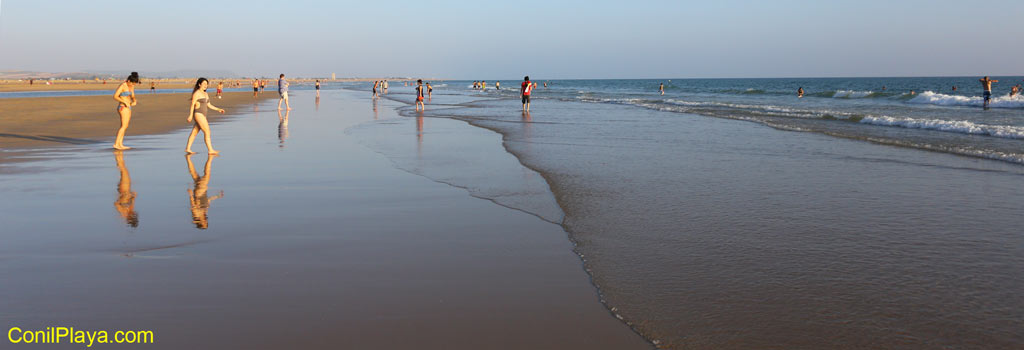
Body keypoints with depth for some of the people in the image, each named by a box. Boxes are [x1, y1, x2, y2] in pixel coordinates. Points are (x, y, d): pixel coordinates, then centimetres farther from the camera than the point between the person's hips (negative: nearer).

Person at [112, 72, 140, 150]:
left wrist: (134, 101, -5)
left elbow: (132, 96, 17)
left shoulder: (131, 86, 10)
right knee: (124, 126, -16)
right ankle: (116, 144, -20)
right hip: (123, 107, -9)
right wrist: (125, 102, -24)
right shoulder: (122, 86, -13)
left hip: (128, 108, 9)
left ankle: (120, 144, 10)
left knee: (124, 127, 8)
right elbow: (115, 97, -18)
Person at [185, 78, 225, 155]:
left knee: (194, 132, 11)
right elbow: (192, 104, -14)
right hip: (198, 114, -9)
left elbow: (208, 105, 18)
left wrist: (218, 109, 10)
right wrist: (190, 115, -18)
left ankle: (188, 148, 16)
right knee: (207, 132, -10)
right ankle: (210, 150, -9)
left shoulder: (205, 94, 16)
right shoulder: (197, 93, -11)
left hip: (202, 115, 9)